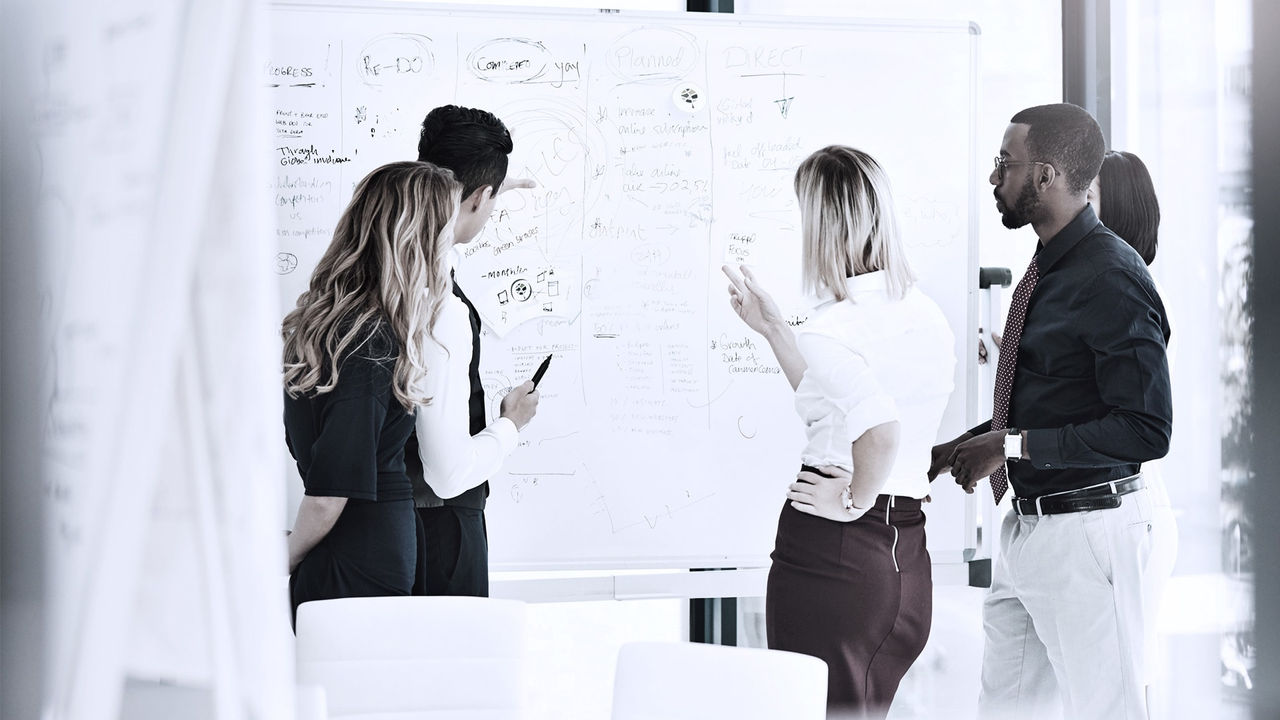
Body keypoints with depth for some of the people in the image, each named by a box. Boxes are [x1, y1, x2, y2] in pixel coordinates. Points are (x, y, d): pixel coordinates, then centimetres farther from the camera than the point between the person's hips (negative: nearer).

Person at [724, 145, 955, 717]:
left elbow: (881, 429, -33)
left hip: (830, 556, -8)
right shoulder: (926, 316, 9)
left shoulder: (831, 329, -16)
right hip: (908, 558, 8)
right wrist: (772, 329, 26)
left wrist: (852, 502, -16)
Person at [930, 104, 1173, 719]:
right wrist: (962, 447, 9)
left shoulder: (1112, 280, -18)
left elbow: (1145, 431, -23)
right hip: (1029, 525, 10)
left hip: (1088, 534, -10)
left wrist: (1013, 446, -20)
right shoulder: (1046, 269, 12)